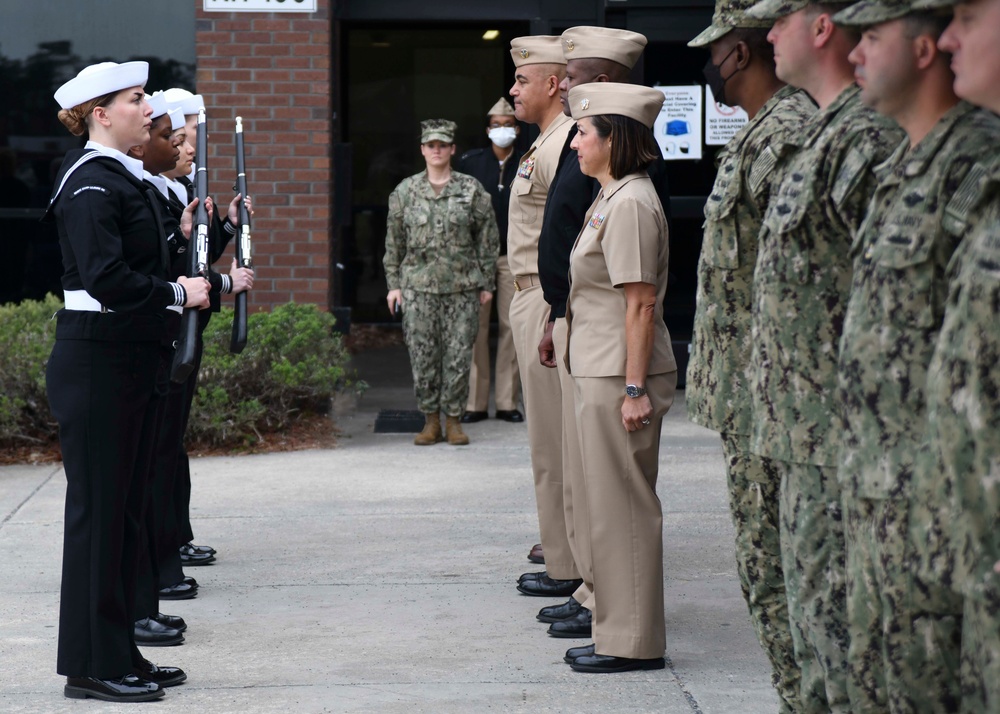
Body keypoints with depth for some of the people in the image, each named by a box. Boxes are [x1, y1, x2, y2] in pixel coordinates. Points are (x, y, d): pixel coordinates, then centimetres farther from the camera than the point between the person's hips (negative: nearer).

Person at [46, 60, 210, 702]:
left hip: (130, 361, 10)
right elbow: (107, 279, -24)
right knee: (98, 509, -3)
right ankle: (93, 665, 5)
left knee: (126, 507, 13)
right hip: (95, 365, -10)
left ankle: (120, 653, 21)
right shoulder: (90, 182, -15)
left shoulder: (124, 178, 15)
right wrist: (178, 293, -14)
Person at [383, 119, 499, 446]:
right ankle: (430, 421, 10)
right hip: (418, 286, 1)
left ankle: (453, 420, 10)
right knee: (422, 355, 0)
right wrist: (393, 284, 6)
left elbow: (487, 239, 7)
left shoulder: (472, 190, 5)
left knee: (459, 354, 0)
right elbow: (394, 241, 11)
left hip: (462, 286, -1)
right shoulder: (405, 192, 7)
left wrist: (486, 283, 4)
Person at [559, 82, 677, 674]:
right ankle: (619, 631, 22)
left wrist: (635, 388, -21)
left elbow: (641, 304, -20)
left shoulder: (631, 203, -16)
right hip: (601, 372, 10)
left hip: (620, 376, -10)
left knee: (623, 507, -4)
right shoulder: (612, 198, 15)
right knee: (615, 505, 14)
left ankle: (634, 642, 3)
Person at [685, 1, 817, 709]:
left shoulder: (788, 134, -17)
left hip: (766, 391, -10)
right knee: (766, 554, 14)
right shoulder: (759, 133, 15)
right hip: (746, 391, 10)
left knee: (772, 561, -5)